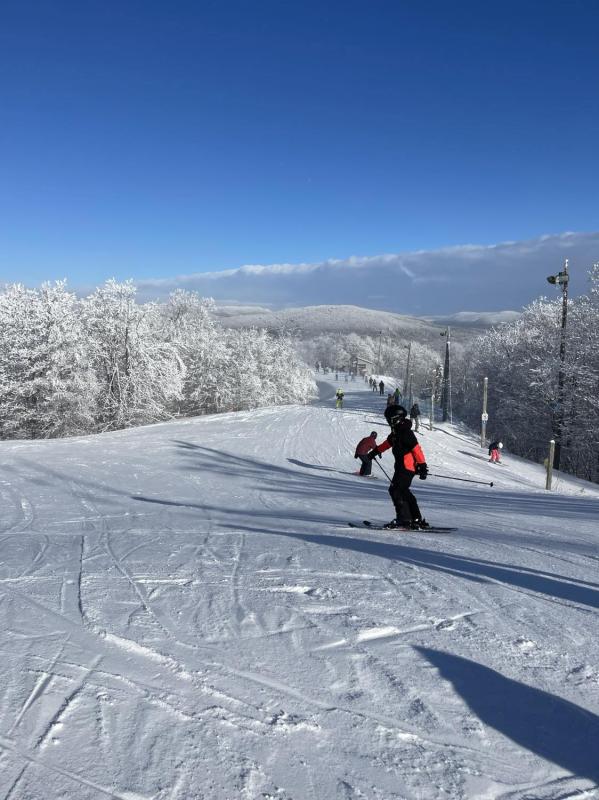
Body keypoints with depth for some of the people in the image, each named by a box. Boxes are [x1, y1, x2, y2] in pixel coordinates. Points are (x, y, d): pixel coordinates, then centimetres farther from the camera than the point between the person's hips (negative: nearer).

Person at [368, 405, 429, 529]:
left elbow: (416, 449, -21)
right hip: (402, 466, 10)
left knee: (395, 490, -11)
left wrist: (422, 466, -23)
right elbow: (388, 442, 31)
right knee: (403, 491, 13)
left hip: (407, 467, -10)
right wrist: (376, 451, 39)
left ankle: (404, 520, -8)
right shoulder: (396, 431, 13)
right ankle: (417, 520, 18)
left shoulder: (405, 432, -18)